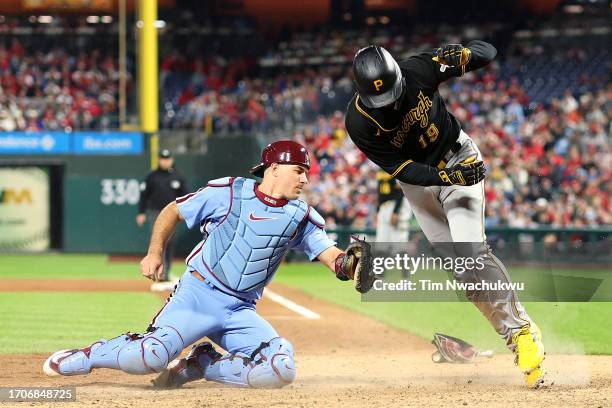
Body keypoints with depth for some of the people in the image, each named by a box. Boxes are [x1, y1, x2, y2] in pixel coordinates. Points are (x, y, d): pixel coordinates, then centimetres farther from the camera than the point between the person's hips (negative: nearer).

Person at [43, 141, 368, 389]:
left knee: (281, 371, -19)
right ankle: (86, 356, 6)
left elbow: (334, 259, -2)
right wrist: (155, 252, -5)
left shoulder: (300, 216, 6)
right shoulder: (228, 192, -3)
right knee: (150, 357, -26)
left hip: (241, 312, 4)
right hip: (198, 295, -4)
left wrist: (350, 264, -25)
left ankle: (200, 365, 3)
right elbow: (172, 212, 7)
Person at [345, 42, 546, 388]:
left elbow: (488, 51, -16)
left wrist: (462, 55, -39)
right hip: (419, 180, 2)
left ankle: (523, 330, -14)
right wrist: (449, 177, -35)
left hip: (458, 156, -2)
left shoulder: (417, 71, -25)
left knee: (471, 252, -20)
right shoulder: (359, 123, -25)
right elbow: (403, 169, -21)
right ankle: (514, 333, 7)